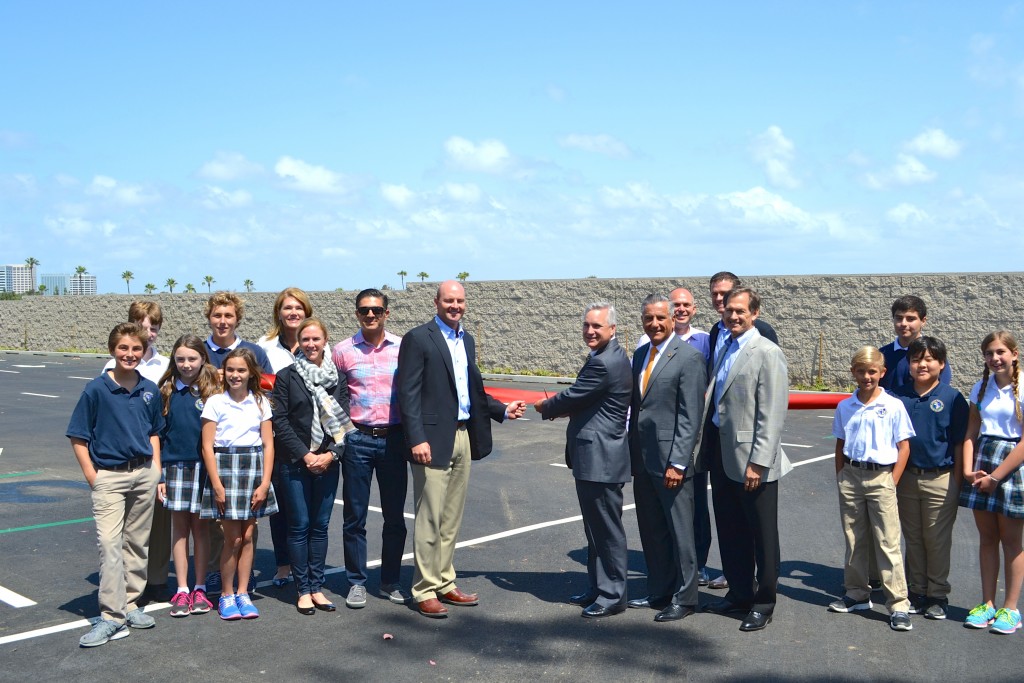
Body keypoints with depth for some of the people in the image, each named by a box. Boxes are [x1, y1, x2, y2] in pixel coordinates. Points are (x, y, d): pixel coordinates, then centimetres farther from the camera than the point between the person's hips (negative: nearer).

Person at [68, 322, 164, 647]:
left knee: (138, 543, 12)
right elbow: (78, 437, -4)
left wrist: (156, 471, 9)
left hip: (144, 474, 4)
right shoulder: (97, 389, -8)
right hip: (109, 477, -4)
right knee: (110, 545, -10)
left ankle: (130, 604, 25)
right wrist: (92, 476, -9)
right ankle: (112, 617, -6)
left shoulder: (149, 390, 4)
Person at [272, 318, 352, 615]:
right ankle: (303, 589, 9)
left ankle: (317, 586, 15)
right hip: (295, 462, -2)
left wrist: (331, 454, -8)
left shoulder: (337, 377, 8)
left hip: (327, 462, 2)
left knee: (320, 525, 7)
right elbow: (280, 421, -3)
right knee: (300, 525, 0)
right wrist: (305, 455, -10)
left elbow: (344, 420, 5)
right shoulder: (286, 376, 1)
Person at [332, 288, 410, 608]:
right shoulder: (343, 350, 0)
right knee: (355, 516, 5)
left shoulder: (403, 347, 1)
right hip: (358, 439, -1)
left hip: (393, 438, 1)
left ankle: (390, 582, 21)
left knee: (395, 516, 8)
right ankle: (357, 582, 18)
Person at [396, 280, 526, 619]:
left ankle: (445, 584, 24)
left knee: (451, 520, 14)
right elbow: (408, 393, -12)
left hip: (463, 438, 7)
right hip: (434, 440, -7)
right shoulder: (418, 338, -7)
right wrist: (416, 439, -19)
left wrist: (502, 410, 8)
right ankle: (425, 591, 9)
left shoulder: (467, 340, 15)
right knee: (429, 519, -1)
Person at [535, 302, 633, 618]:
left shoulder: (603, 363, -20)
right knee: (595, 526, 18)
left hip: (600, 458, -11)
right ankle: (597, 587, 28)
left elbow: (573, 397, -14)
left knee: (607, 528, -1)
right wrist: (559, 407, 3)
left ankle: (612, 595, 9)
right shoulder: (609, 357, 14)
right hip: (593, 455, 11)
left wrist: (545, 407, 4)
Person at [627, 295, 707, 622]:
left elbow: (691, 416, -14)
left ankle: (684, 598, 17)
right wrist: (632, 454, 12)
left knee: (679, 532, 4)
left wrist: (677, 462, -18)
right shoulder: (640, 355, 13)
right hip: (642, 459, 7)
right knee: (651, 531, 16)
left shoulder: (689, 357, -10)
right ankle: (659, 592, 30)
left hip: (670, 460, -7)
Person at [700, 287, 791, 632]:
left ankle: (763, 603, 19)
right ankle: (739, 593, 31)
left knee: (762, 534, 6)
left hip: (750, 459, -7)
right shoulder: (722, 347, 12)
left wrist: (757, 462, -19)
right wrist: (706, 448, 8)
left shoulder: (767, 353, -11)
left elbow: (772, 414, -15)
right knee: (729, 530, 16)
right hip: (721, 455, 7)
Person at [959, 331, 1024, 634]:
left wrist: (996, 476, -13)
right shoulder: (981, 388, 8)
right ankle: (987, 604, 19)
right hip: (982, 460, 5)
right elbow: (971, 434, 8)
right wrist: (968, 470, -6)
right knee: (986, 537, 10)